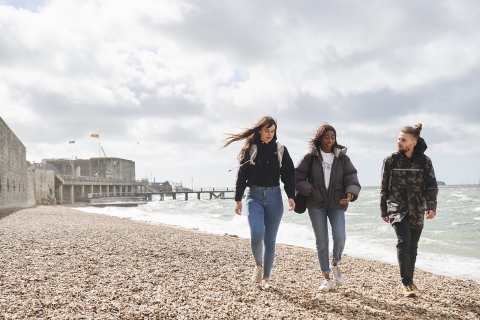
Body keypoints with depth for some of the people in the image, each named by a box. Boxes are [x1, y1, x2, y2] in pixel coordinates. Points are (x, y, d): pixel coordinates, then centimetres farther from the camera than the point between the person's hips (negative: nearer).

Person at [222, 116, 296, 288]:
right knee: (256, 234, -17)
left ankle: (266, 277, 16)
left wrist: (291, 196, -6)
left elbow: (289, 174, 5)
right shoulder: (250, 149, 1)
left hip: (274, 197, 1)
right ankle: (258, 265, 11)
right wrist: (238, 199, -2)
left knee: (270, 239, 4)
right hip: (254, 196, -1)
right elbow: (242, 175, 1)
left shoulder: (281, 150, 4)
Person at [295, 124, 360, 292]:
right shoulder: (310, 157, 0)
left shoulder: (342, 158, 4)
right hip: (316, 204, 0)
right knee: (321, 242, 5)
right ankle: (326, 277, 20)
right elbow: (297, 177, -1)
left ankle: (335, 264, 19)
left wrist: (350, 194, -21)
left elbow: (352, 180, -2)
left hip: (337, 203, 1)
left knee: (339, 237, -14)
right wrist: (310, 190, -14)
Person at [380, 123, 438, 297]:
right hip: (397, 208, -2)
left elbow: (432, 186, 2)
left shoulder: (424, 161, 0)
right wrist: (383, 210, 7)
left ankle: (409, 281, 25)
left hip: (417, 211, 2)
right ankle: (406, 283, -9)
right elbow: (384, 187, 5)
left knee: (412, 246, 9)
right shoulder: (390, 160, -1)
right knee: (403, 241, -17)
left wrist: (431, 206, -13)